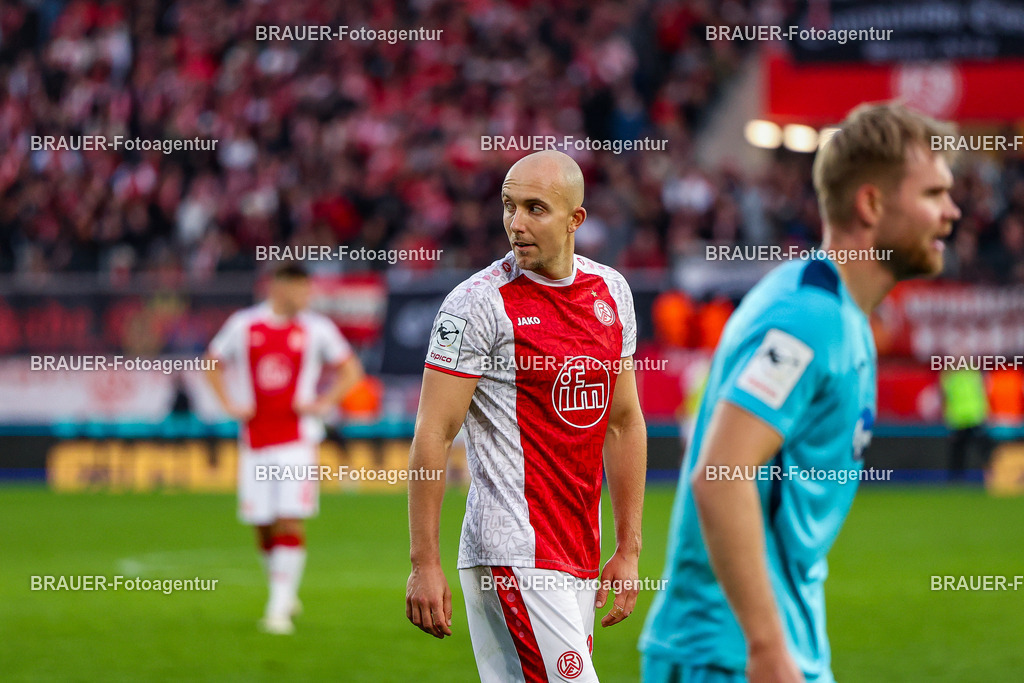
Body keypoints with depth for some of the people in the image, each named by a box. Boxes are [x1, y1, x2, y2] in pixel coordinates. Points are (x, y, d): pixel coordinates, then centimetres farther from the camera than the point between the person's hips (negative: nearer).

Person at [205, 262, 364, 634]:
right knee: (263, 527, 4)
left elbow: (350, 370, 10)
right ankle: (285, 594, 26)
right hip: (255, 439, 2)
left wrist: (322, 404, -2)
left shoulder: (317, 329, 1)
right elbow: (214, 364, 18)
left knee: (290, 523, -11)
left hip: (297, 439, -2)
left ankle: (279, 608, -10)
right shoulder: (243, 325, 4)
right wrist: (230, 404, 5)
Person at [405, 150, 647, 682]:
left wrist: (629, 550, 15)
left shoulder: (610, 293, 11)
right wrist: (424, 563, -13)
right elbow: (432, 435, -10)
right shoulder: (479, 304, -9)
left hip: (580, 555, 6)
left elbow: (623, 423, 18)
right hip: (516, 552, -6)